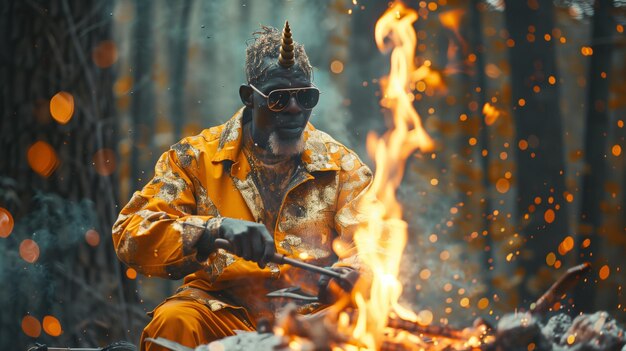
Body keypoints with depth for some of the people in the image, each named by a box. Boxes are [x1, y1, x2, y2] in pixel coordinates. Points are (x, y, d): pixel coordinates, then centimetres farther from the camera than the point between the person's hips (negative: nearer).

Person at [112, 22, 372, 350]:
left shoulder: (341, 166, 10)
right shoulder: (195, 158, 5)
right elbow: (131, 236, -4)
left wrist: (346, 275, -19)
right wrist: (215, 229, -21)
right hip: (221, 308, 0)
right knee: (174, 322, -33)